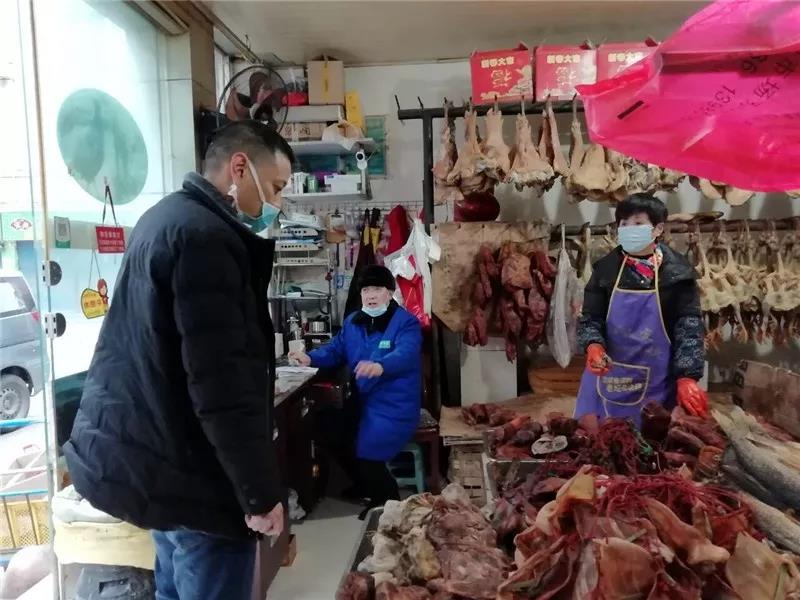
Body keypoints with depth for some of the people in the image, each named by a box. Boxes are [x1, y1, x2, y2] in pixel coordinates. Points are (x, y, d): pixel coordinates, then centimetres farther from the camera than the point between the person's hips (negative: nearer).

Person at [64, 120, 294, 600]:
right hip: (189, 469, -10)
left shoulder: (168, 217, 12)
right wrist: (261, 493, -18)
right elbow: (221, 385, -26)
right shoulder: (205, 236, -22)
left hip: (154, 455, 10)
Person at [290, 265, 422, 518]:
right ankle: (364, 487, 28)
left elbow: (405, 355, -32)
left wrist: (380, 366, -53)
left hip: (394, 407, -8)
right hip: (364, 401, 8)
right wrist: (310, 358, -8)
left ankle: (390, 504, 9)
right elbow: (336, 350, 13)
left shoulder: (406, 322, -14)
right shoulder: (353, 321, 9)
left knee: (364, 453, -20)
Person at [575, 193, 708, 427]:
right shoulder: (606, 267, -1)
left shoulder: (677, 272, -6)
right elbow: (590, 318, 2)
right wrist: (594, 346, -18)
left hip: (656, 381, -1)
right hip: (608, 377, 2)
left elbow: (689, 326, -7)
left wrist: (687, 377, -17)